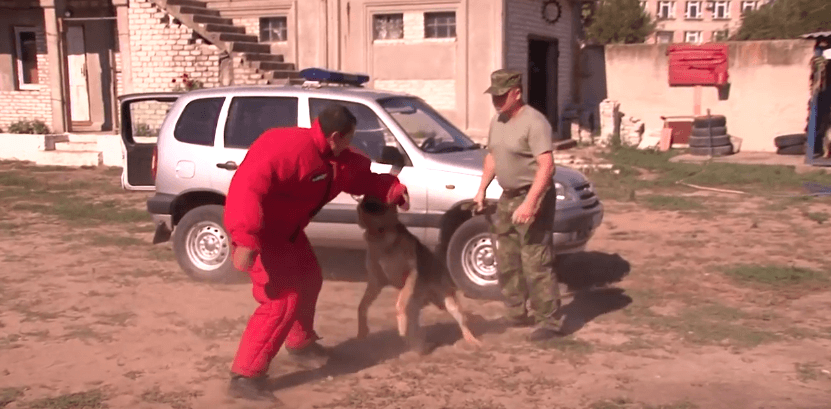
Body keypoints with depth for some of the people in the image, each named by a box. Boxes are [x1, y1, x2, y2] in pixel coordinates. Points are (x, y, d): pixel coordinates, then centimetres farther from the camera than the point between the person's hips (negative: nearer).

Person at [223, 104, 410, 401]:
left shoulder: (334, 156, 2)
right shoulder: (289, 147, -30)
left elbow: (362, 177, 17)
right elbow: (247, 185, -40)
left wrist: (395, 191, 2)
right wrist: (245, 240, -46)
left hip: (285, 229, 11)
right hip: (258, 233, -11)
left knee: (308, 280, 24)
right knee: (281, 301, -16)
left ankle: (300, 342, 47)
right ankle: (245, 376, -8)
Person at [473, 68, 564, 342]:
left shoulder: (534, 122, -18)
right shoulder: (497, 120, 10)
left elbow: (546, 166, -25)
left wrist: (530, 203, -33)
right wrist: (482, 190, 16)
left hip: (532, 198, -9)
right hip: (507, 198, 9)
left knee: (536, 265, -9)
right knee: (507, 263, 15)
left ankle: (550, 322, 1)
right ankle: (516, 314, 29)